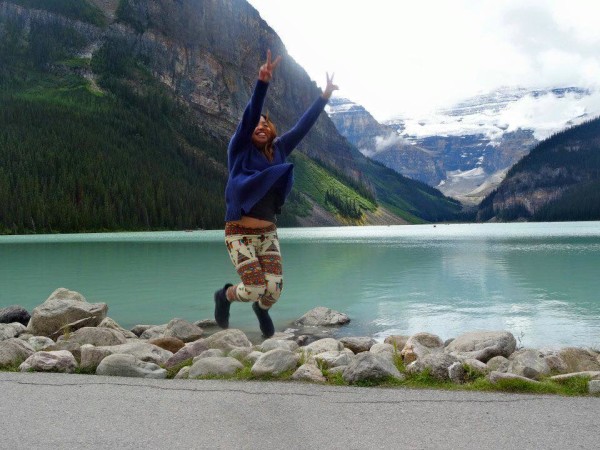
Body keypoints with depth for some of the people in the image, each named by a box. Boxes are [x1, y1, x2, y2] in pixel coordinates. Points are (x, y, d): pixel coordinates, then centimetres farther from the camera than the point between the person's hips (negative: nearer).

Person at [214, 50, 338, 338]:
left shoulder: (277, 150, 6)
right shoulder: (239, 150, -6)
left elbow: (303, 126, 6)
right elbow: (248, 116, -21)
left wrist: (324, 96, 0)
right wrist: (263, 82, -35)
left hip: (268, 234, 4)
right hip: (240, 234, -4)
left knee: (274, 289, -6)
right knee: (255, 289, -14)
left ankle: (262, 310, 32)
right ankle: (225, 295, 22)